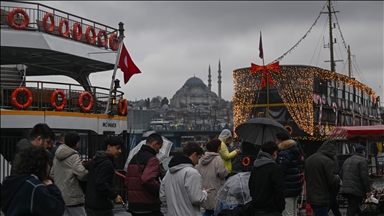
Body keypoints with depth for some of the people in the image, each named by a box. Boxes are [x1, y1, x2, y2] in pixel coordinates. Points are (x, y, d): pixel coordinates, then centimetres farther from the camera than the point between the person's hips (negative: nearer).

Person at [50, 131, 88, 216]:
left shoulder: (57, 156, 11)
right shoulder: (74, 157, -15)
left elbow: (52, 174, 19)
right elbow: (82, 174, -26)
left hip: (60, 196, 8)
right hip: (73, 197, -8)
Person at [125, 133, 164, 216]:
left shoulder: (134, 158, 17)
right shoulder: (152, 159, -12)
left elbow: (127, 181, 20)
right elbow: (147, 180, -27)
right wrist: (161, 190, -15)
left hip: (133, 206, 9)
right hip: (148, 207, -8)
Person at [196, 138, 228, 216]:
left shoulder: (202, 158, 7)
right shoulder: (217, 159, -16)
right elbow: (223, 173, -17)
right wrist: (226, 169, 2)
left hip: (203, 189, 7)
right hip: (214, 190, -7)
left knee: (209, 209, 18)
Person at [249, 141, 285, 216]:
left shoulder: (254, 167, 10)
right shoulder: (274, 168, -15)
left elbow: (250, 187, 17)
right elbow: (279, 191, -15)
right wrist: (281, 207, -5)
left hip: (257, 209, 8)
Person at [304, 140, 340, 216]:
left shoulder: (309, 159, 9)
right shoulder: (327, 161, -16)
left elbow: (305, 177, 18)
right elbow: (332, 180, -16)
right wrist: (337, 178, 4)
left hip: (311, 197, 8)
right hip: (322, 198, -8)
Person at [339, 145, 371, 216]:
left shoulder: (347, 160, 20)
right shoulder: (362, 160, -5)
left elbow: (341, 174, 20)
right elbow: (365, 176, -13)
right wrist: (368, 190, -11)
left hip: (345, 188, 7)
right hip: (356, 189, -7)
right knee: (352, 208, -7)